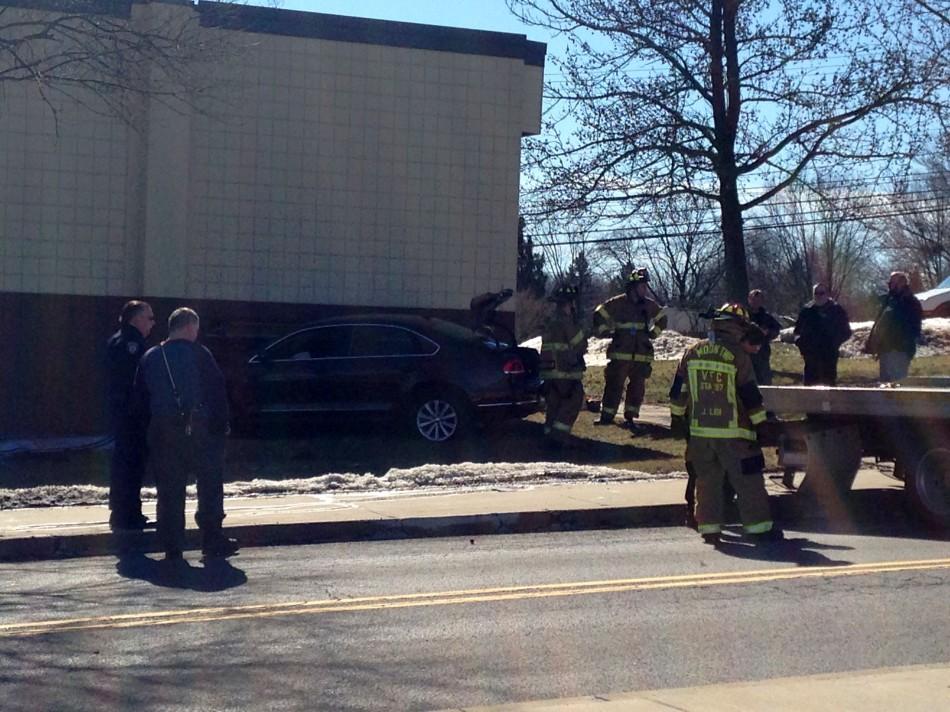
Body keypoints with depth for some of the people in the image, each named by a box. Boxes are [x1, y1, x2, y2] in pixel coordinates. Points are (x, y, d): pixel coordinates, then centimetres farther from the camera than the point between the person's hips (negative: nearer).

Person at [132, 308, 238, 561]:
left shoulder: (150, 357, 11)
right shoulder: (198, 353, -1)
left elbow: (140, 398, 12)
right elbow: (217, 390, -4)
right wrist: (221, 425, 3)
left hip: (162, 432, 3)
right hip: (198, 430, -3)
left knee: (169, 490, 6)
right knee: (210, 485, 8)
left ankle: (172, 546, 6)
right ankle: (212, 540, 7)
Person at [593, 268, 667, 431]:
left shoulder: (649, 305, 7)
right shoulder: (617, 303, -5)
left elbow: (662, 319, 25)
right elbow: (599, 315, 5)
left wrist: (653, 333, 14)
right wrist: (605, 332, 1)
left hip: (642, 356, 4)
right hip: (620, 355, -4)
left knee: (637, 387, 6)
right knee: (614, 385, -4)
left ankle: (630, 417, 15)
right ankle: (606, 416, 3)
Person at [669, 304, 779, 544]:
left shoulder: (692, 353, 5)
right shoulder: (738, 355, -9)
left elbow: (678, 391, 10)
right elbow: (750, 396, -7)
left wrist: (677, 417, 21)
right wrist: (760, 424, 2)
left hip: (699, 430, 4)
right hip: (732, 432, -4)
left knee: (707, 480, 12)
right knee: (748, 481, 4)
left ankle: (709, 528, 11)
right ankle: (758, 526, 7)